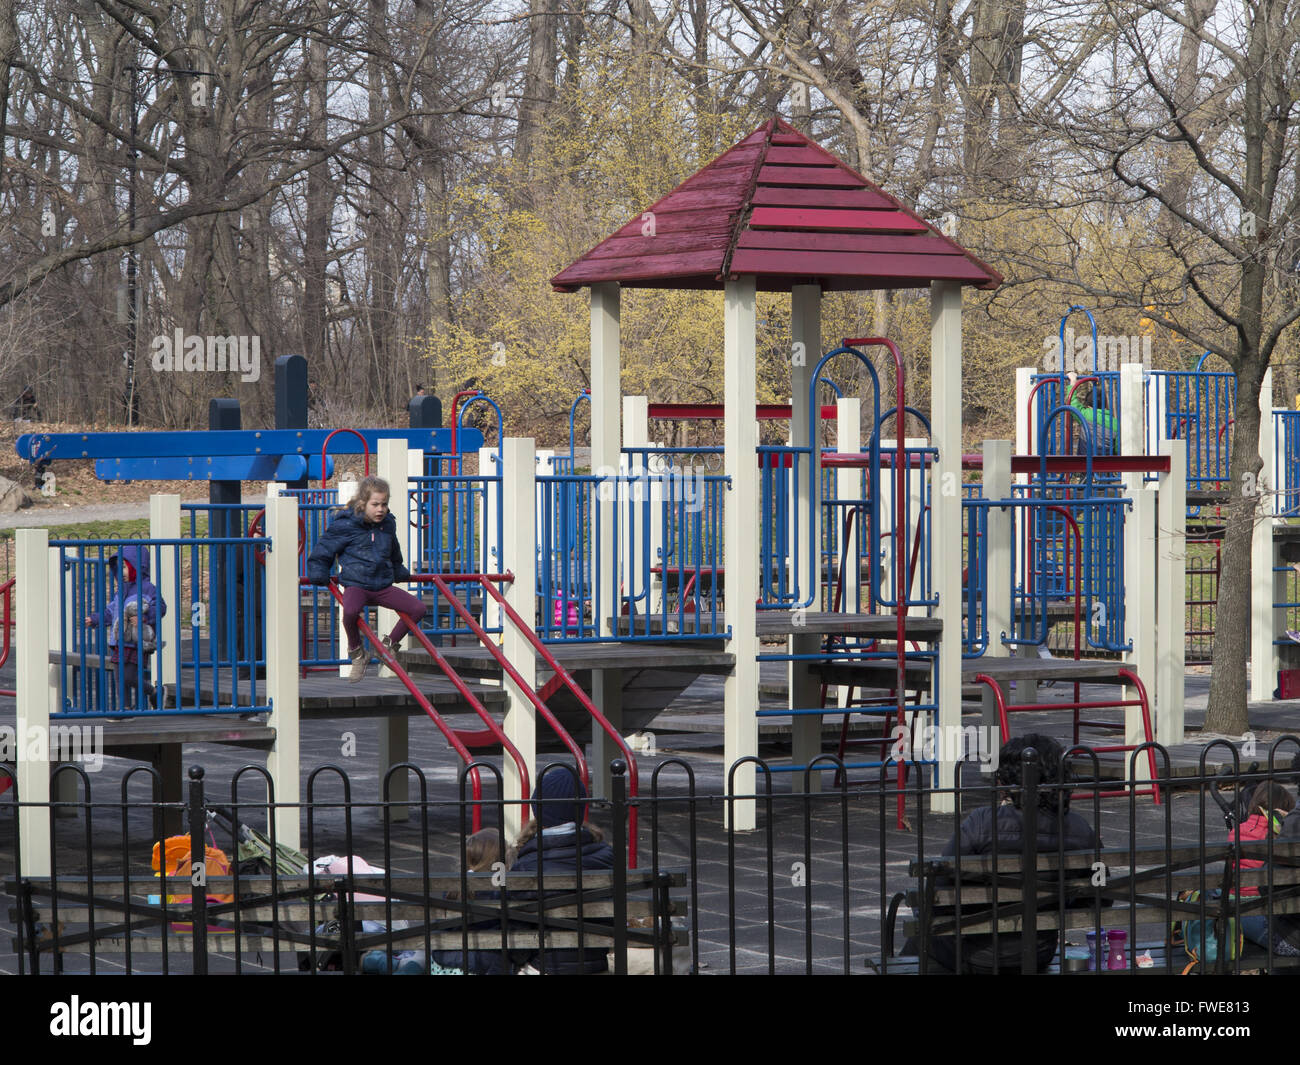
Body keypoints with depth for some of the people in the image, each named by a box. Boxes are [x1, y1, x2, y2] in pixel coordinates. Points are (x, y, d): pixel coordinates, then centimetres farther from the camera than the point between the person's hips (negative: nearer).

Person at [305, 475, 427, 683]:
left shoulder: (388, 524, 11)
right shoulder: (345, 526, -8)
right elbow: (322, 551, 1)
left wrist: (400, 573, 36)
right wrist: (319, 575, -8)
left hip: (382, 587, 6)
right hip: (355, 586, -6)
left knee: (417, 608, -9)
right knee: (350, 611, -38)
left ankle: (390, 645, 13)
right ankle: (356, 653, -10)